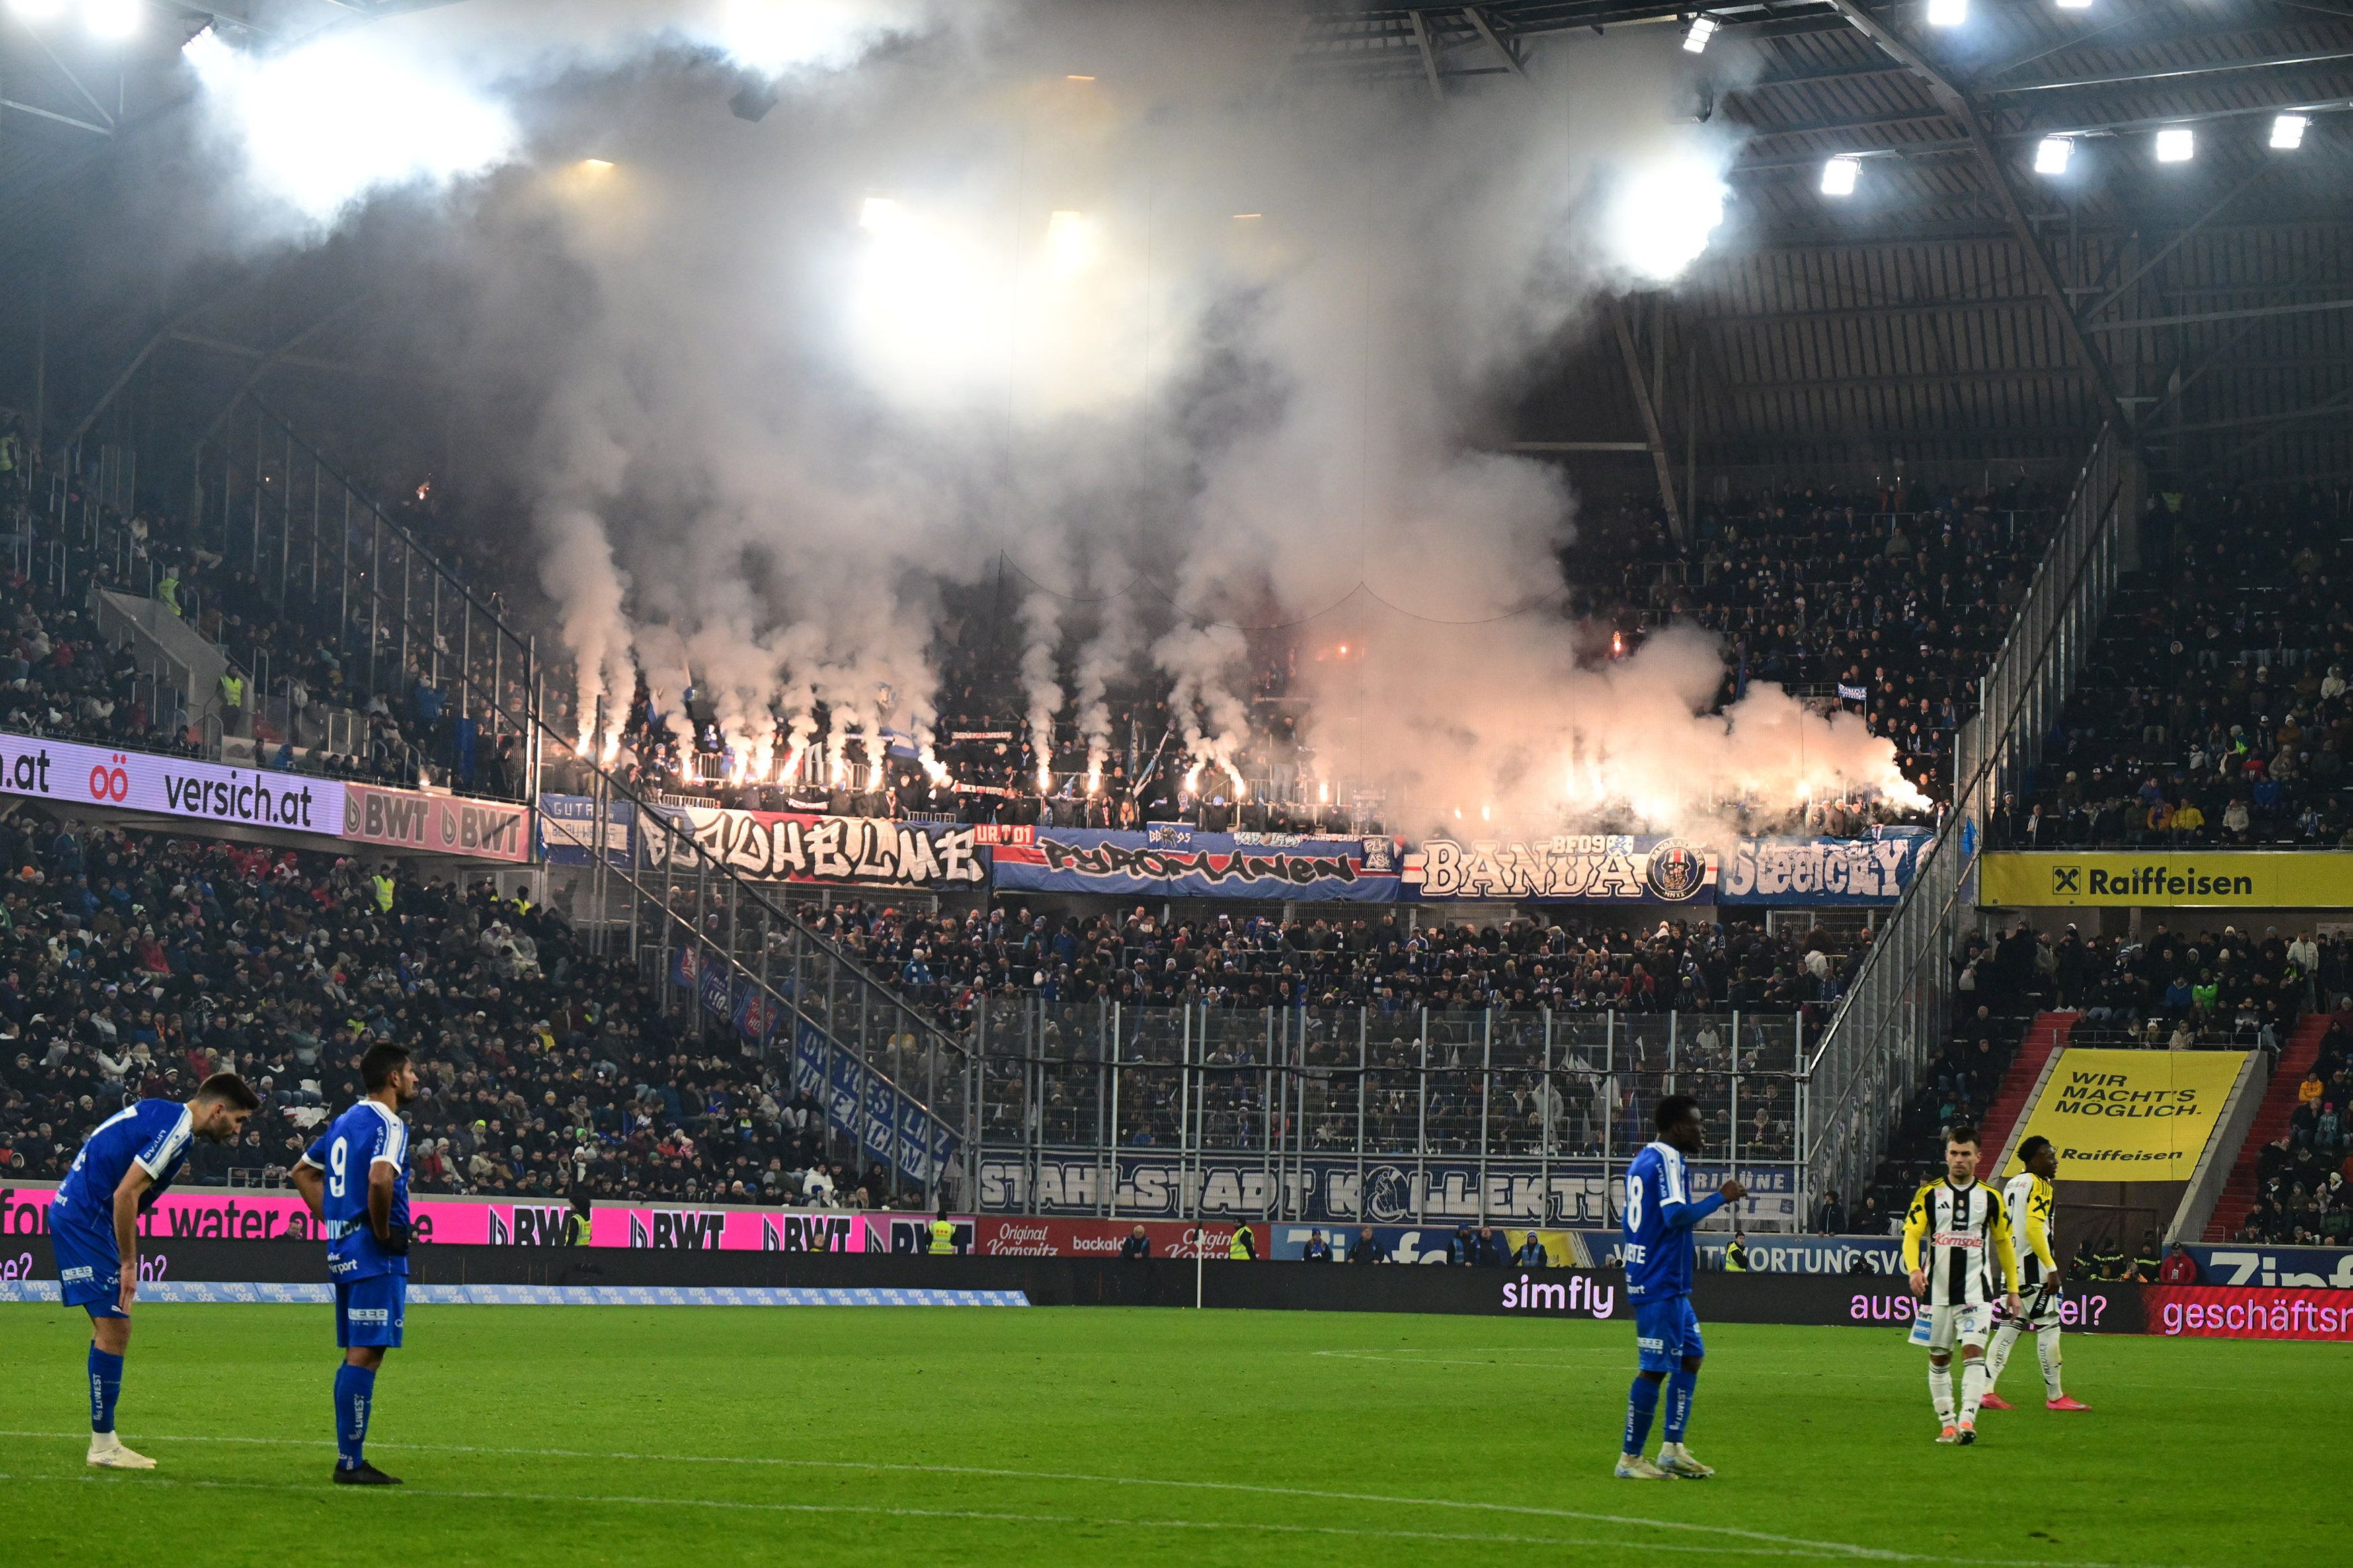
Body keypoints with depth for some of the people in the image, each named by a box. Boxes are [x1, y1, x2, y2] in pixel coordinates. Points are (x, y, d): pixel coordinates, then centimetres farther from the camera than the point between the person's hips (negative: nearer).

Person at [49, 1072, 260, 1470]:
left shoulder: (162, 1114, 15)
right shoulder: (176, 1130, -16)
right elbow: (125, 1194, -21)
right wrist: (128, 1264, -14)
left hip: (72, 1216, 10)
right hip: (85, 1222, -10)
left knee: (112, 1330, 12)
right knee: (114, 1329, -8)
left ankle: (104, 1442, 14)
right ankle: (104, 1445, -3)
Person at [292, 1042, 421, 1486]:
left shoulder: (344, 1120, 16)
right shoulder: (388, 1124, -12)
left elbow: (303, 1172, 26)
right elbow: (380, 1178, -30)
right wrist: (384, 1230, -16)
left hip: (342, 1249, 10)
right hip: (376, 1255, -9)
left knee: (356, 1355, 14)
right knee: (365, 1355, -8)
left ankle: (349, 1458, 17)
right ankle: (350, 1462, -8)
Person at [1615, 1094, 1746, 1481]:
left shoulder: (1644, 1159, 16)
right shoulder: (1666, 1161, -14)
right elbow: (1676, 1216, -23)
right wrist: (1720, 1197, -15)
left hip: (1667, 1285, 11)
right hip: (1661, 1285, -11)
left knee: (1692, 1356, 14)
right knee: (1655, 1369, -6)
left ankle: (1672, 1450, 15)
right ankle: (1630, 1459, -2)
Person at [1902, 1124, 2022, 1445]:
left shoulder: (1990, 1197, 5)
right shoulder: (1929, 1194, 2)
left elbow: (2004, 1242, 14)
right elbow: (1911, 1234, -4)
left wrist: (2013, 1289, 13)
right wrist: (1915, 1269, -22)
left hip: (1975, 1290, -1)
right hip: (1937, 1290, 1)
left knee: (1974, 1351, -16)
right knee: (1939, 1359, 6)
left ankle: (1967, 1419, -23)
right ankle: (1947, 1422, 15)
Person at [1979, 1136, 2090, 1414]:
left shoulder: (2012, 1184, 16)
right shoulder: (2040, 1185, -10)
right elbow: (2033, 1228, -21)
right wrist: (2052, 1269, -19)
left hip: (2011, 1266, 9)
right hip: (2032, 1266, -9)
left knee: (2012, 1326, 9)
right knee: (2048, 1325, -2)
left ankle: (1985, 1390, 3)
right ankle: (2055, 1396, 1)